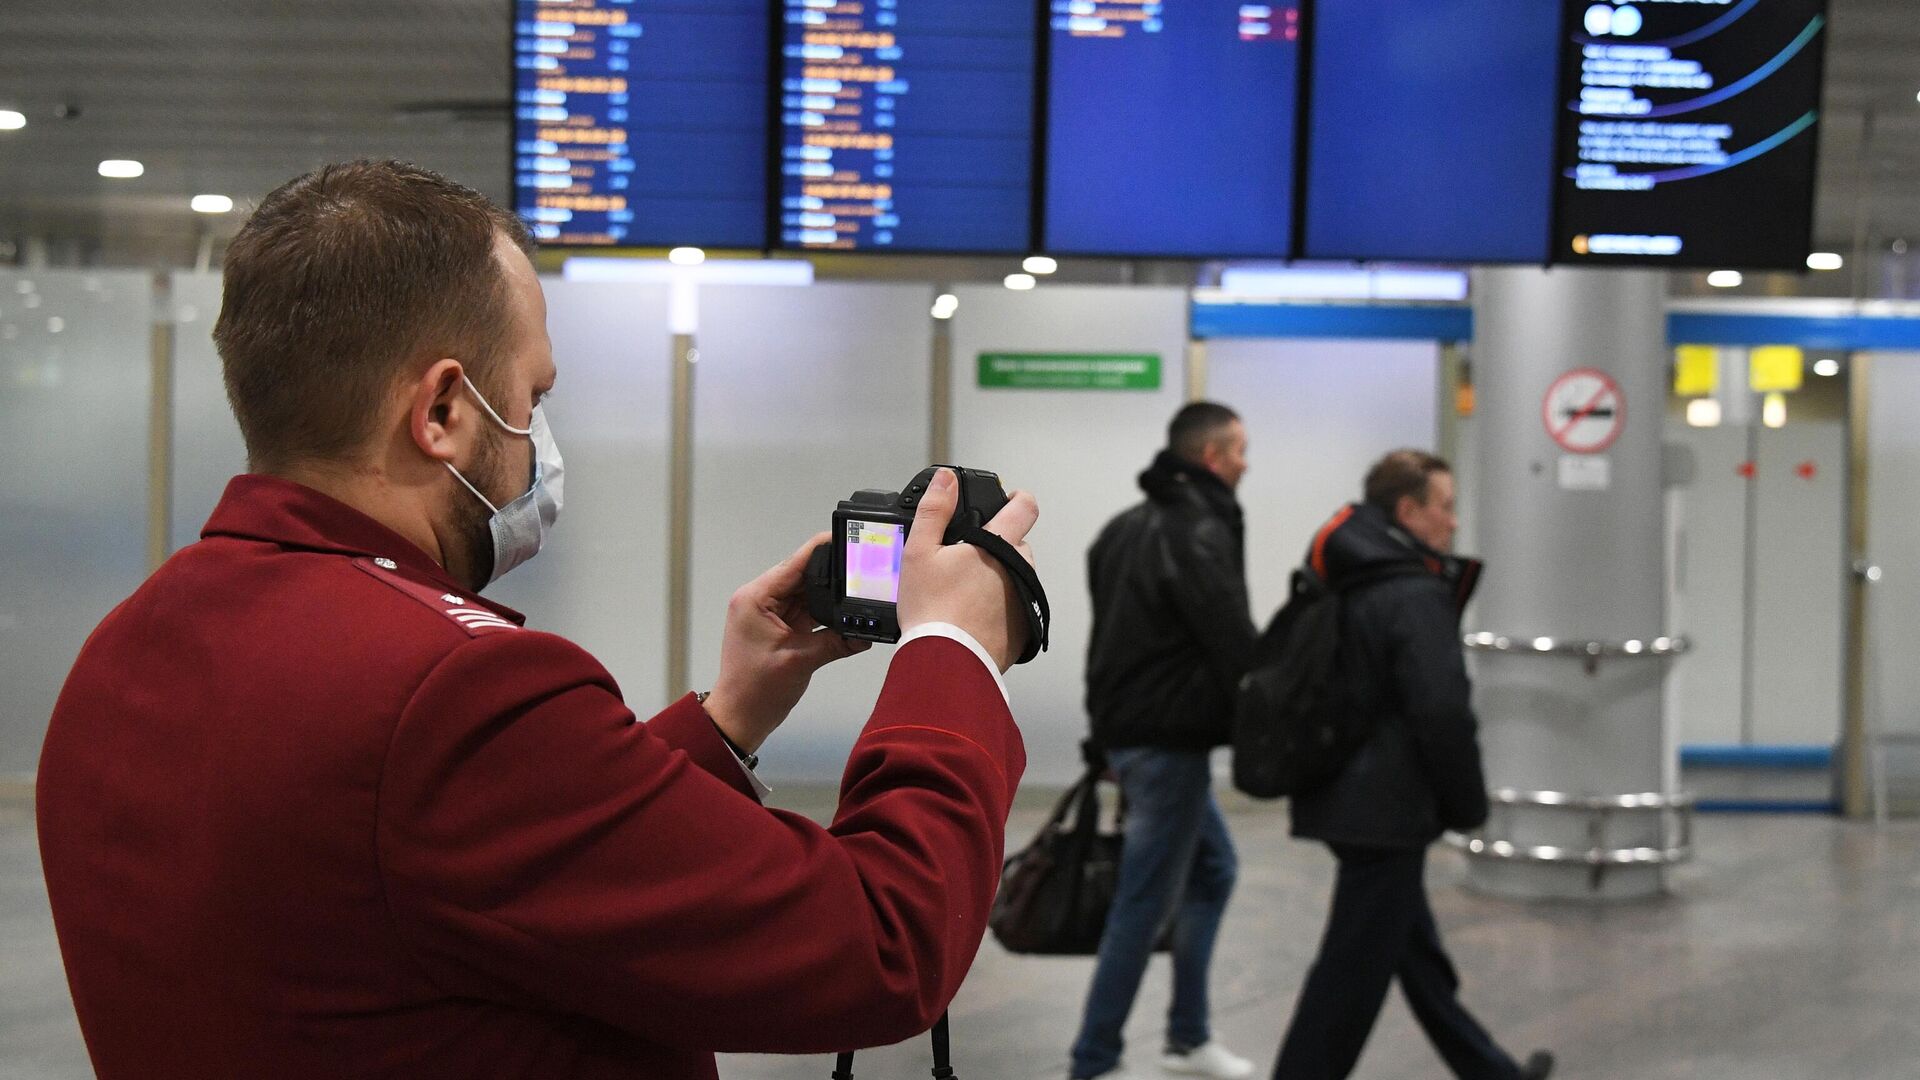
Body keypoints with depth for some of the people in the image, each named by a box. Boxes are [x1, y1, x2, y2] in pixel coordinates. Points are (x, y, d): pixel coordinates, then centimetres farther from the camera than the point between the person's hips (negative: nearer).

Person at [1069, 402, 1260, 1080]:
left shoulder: (1127, 527, 14)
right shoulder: (1202, 534, -16)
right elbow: (1236, 647, -21)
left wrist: (1111, 730, 17)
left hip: (1124, 726, 10)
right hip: (1168, 742, -10)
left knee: (1213, 870, 21)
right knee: (1145, 903, -3)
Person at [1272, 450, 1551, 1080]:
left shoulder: (1344, 586, 12)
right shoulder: (1416, 596, -17)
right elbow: (1442, 711, -22)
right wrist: (1469, 804, -11)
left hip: (1344, 797, 10)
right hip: (1387, 809, -10)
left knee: (1416, 950, 19)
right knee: (1354, 969, -3)